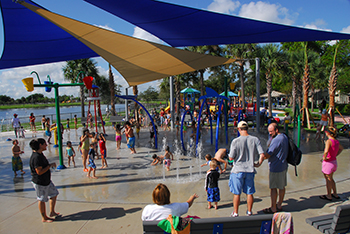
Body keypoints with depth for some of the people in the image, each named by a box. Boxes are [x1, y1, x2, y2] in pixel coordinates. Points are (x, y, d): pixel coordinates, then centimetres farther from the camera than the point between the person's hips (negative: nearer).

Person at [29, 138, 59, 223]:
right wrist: (50, 165, -23)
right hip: (40, 183, -10)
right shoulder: (36, 157, -26)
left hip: (47, 180, 10)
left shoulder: (40, 154, 6)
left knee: (54, 194, 18)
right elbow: (39, 172, -29)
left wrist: (50, 165, 9)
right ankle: (44, 218, 23)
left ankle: (52, 212, 33)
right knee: (42, 200, 7)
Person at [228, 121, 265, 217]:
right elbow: (262, 155, -8)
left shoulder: (235, 141, -14)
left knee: (237, 193, 9)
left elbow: (231, 158, -12)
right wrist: (258, 164, 10)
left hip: (238, 170, -3)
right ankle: (249, 212, 30)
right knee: (249, 192, 16)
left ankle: (235, 213, 21)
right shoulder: (255, 140, -5)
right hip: (250, 170, 3)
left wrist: (230, 155, 11)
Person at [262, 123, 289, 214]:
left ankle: (273, 208, 11)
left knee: (273, 188, 2)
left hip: (276, 168, -10)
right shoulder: (284, 136, 7)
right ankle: (279, 205, 30)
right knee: (282, 186, 16)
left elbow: (267, 155, -22)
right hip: (283, 165, 10)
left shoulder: (276, 140, -24)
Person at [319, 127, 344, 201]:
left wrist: (324, 158, -20)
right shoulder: (337, 141, 3)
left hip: (328, 162, -8)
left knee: (328, 179, 7)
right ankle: (335, 194, 33)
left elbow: (326, 151, -36)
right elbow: (341, 148, 24)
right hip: (334, 161, 8)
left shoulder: (329, 141, -22)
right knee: (331, 178, 23)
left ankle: (329, 196, 20)